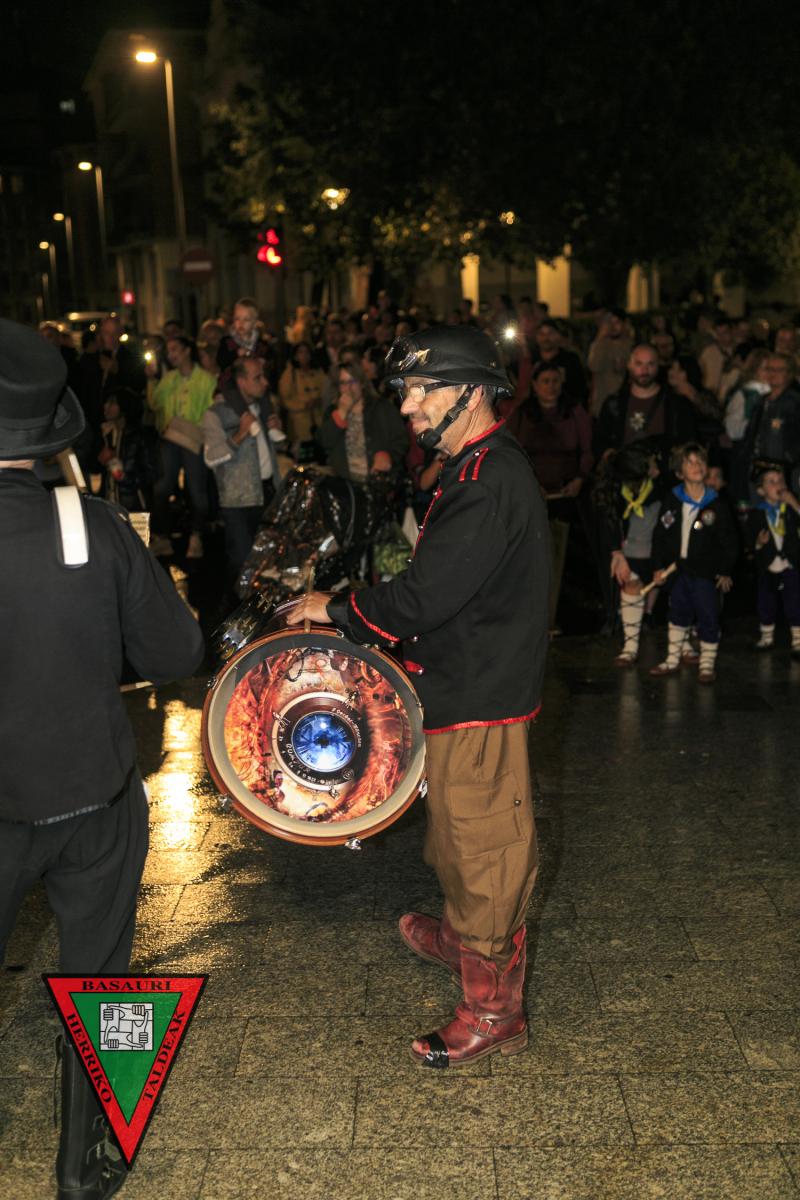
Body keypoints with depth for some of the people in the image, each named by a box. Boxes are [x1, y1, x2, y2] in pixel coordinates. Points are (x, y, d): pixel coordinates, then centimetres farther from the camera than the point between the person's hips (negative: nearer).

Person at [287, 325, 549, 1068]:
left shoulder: (493, 482, -23)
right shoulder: (474, 469, 10)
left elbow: (427, 595, -28)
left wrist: (337, 610, -15)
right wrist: (355, 611, 8)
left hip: (479, 702, -10)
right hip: (465, 691, 10)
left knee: (482, 846, 2)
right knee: (458, 834, 26)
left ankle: (493, 1012, 17)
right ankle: (463, 939, 48)